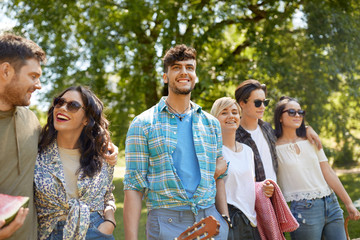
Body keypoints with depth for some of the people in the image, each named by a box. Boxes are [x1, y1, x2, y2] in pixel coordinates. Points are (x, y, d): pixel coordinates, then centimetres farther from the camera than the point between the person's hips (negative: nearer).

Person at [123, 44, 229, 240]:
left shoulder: (211, 124, 12)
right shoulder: (143, 124, -1)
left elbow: (219, 178, 14)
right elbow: (134, 187, -4)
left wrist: (226, 222, 7)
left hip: (210, 219, 4)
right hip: (166, 223, -3)